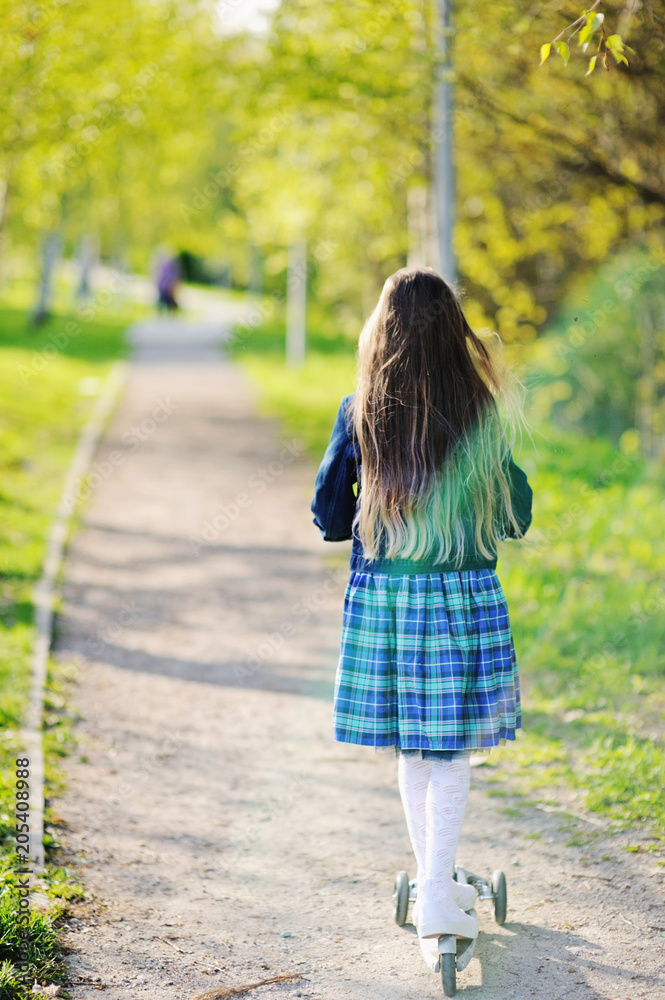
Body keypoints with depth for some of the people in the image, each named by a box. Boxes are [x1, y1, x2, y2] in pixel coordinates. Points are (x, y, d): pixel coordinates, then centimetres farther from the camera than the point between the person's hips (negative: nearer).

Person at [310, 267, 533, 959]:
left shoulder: (359, 413, -4)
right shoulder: (483, 414, -6)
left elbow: (329, 517, 0)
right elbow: (517, 515, 1)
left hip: (382, 593, 2)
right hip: (464, 596, -2)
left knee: (410, 748, 15)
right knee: (452, 751, 6)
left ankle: (433, 883, 27)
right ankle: (437, 899, -3)